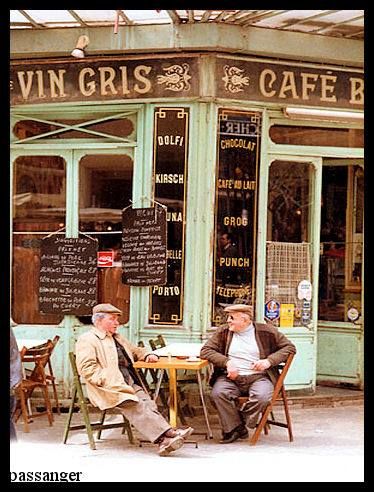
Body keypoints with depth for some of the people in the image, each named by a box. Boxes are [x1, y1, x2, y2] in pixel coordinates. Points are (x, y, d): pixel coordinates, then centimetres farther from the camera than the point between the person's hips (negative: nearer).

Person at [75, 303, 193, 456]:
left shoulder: (117, 338, 30)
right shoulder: (87, 340, 3)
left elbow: (135, 350, 43)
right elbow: (87, 368, -10)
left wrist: (148, 355, 21)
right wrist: (107, 380, -19)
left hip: (130, 383, 7)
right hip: (111, 388, -7)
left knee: (147, 404, -21)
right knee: (136, 406, -28)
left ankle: (163, 440, -39)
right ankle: (167, 433, -38)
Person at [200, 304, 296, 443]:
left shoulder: (266, 331, 5)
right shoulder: (223, 331, 11)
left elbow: (289, 347, 7)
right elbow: (206, 350, 4)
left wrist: (269, 361, -8)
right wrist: (226, 362, -11)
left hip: (258, 376, -2)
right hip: (231, 377, 2)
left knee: (261, 396, -34)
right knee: (218, 392, -30)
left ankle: (241, 425, -9)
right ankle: (235, 428, -11)